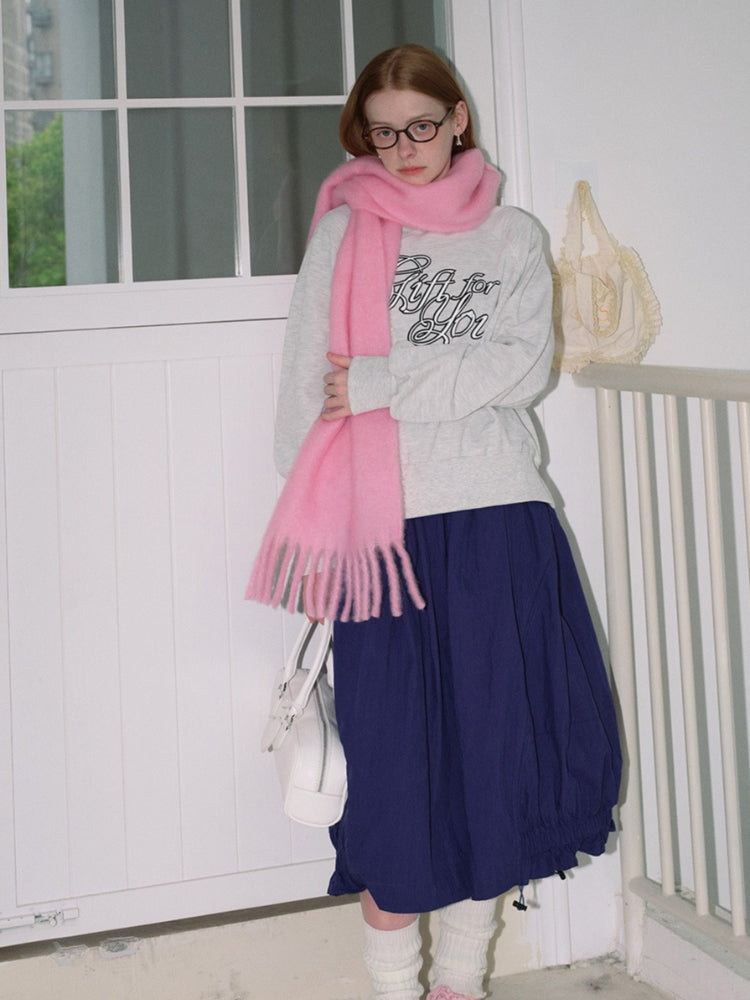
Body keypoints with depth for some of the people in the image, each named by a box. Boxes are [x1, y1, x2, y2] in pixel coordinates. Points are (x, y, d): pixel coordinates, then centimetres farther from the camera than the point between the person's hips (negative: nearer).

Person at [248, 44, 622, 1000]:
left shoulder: (513, 236, 12)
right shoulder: (344, 234, 9)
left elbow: (522, 366, -3)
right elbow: (304, 388, 6)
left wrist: (381, 383, -10)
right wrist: (312, 533, 0)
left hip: (501, 524, 1)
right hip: (386, 527, -1)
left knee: (496, 744, 3)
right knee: (394, 753, -1)